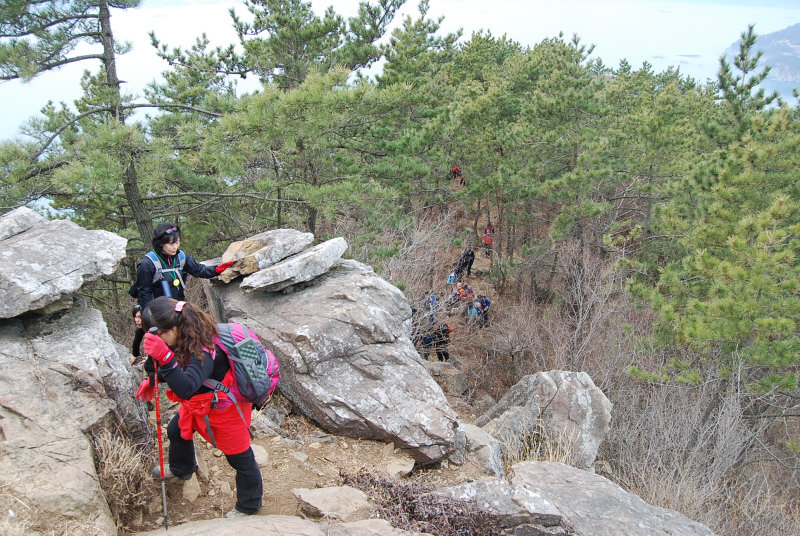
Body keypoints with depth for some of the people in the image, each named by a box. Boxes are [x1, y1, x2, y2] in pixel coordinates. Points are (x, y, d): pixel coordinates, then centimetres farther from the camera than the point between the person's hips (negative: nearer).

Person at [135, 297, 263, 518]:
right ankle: (181, 470, 61)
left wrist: (164, 357, -59)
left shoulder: (203, 352, -40)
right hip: (198, 403, 10)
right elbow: (181, 366, 11)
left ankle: (248, 506, 30)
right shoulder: (184, 339, -11)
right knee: (177, 431, 31)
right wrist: (154, 379, 0)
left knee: (240, 458, 7)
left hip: (224, 409, -10)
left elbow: (186, 388, -51)